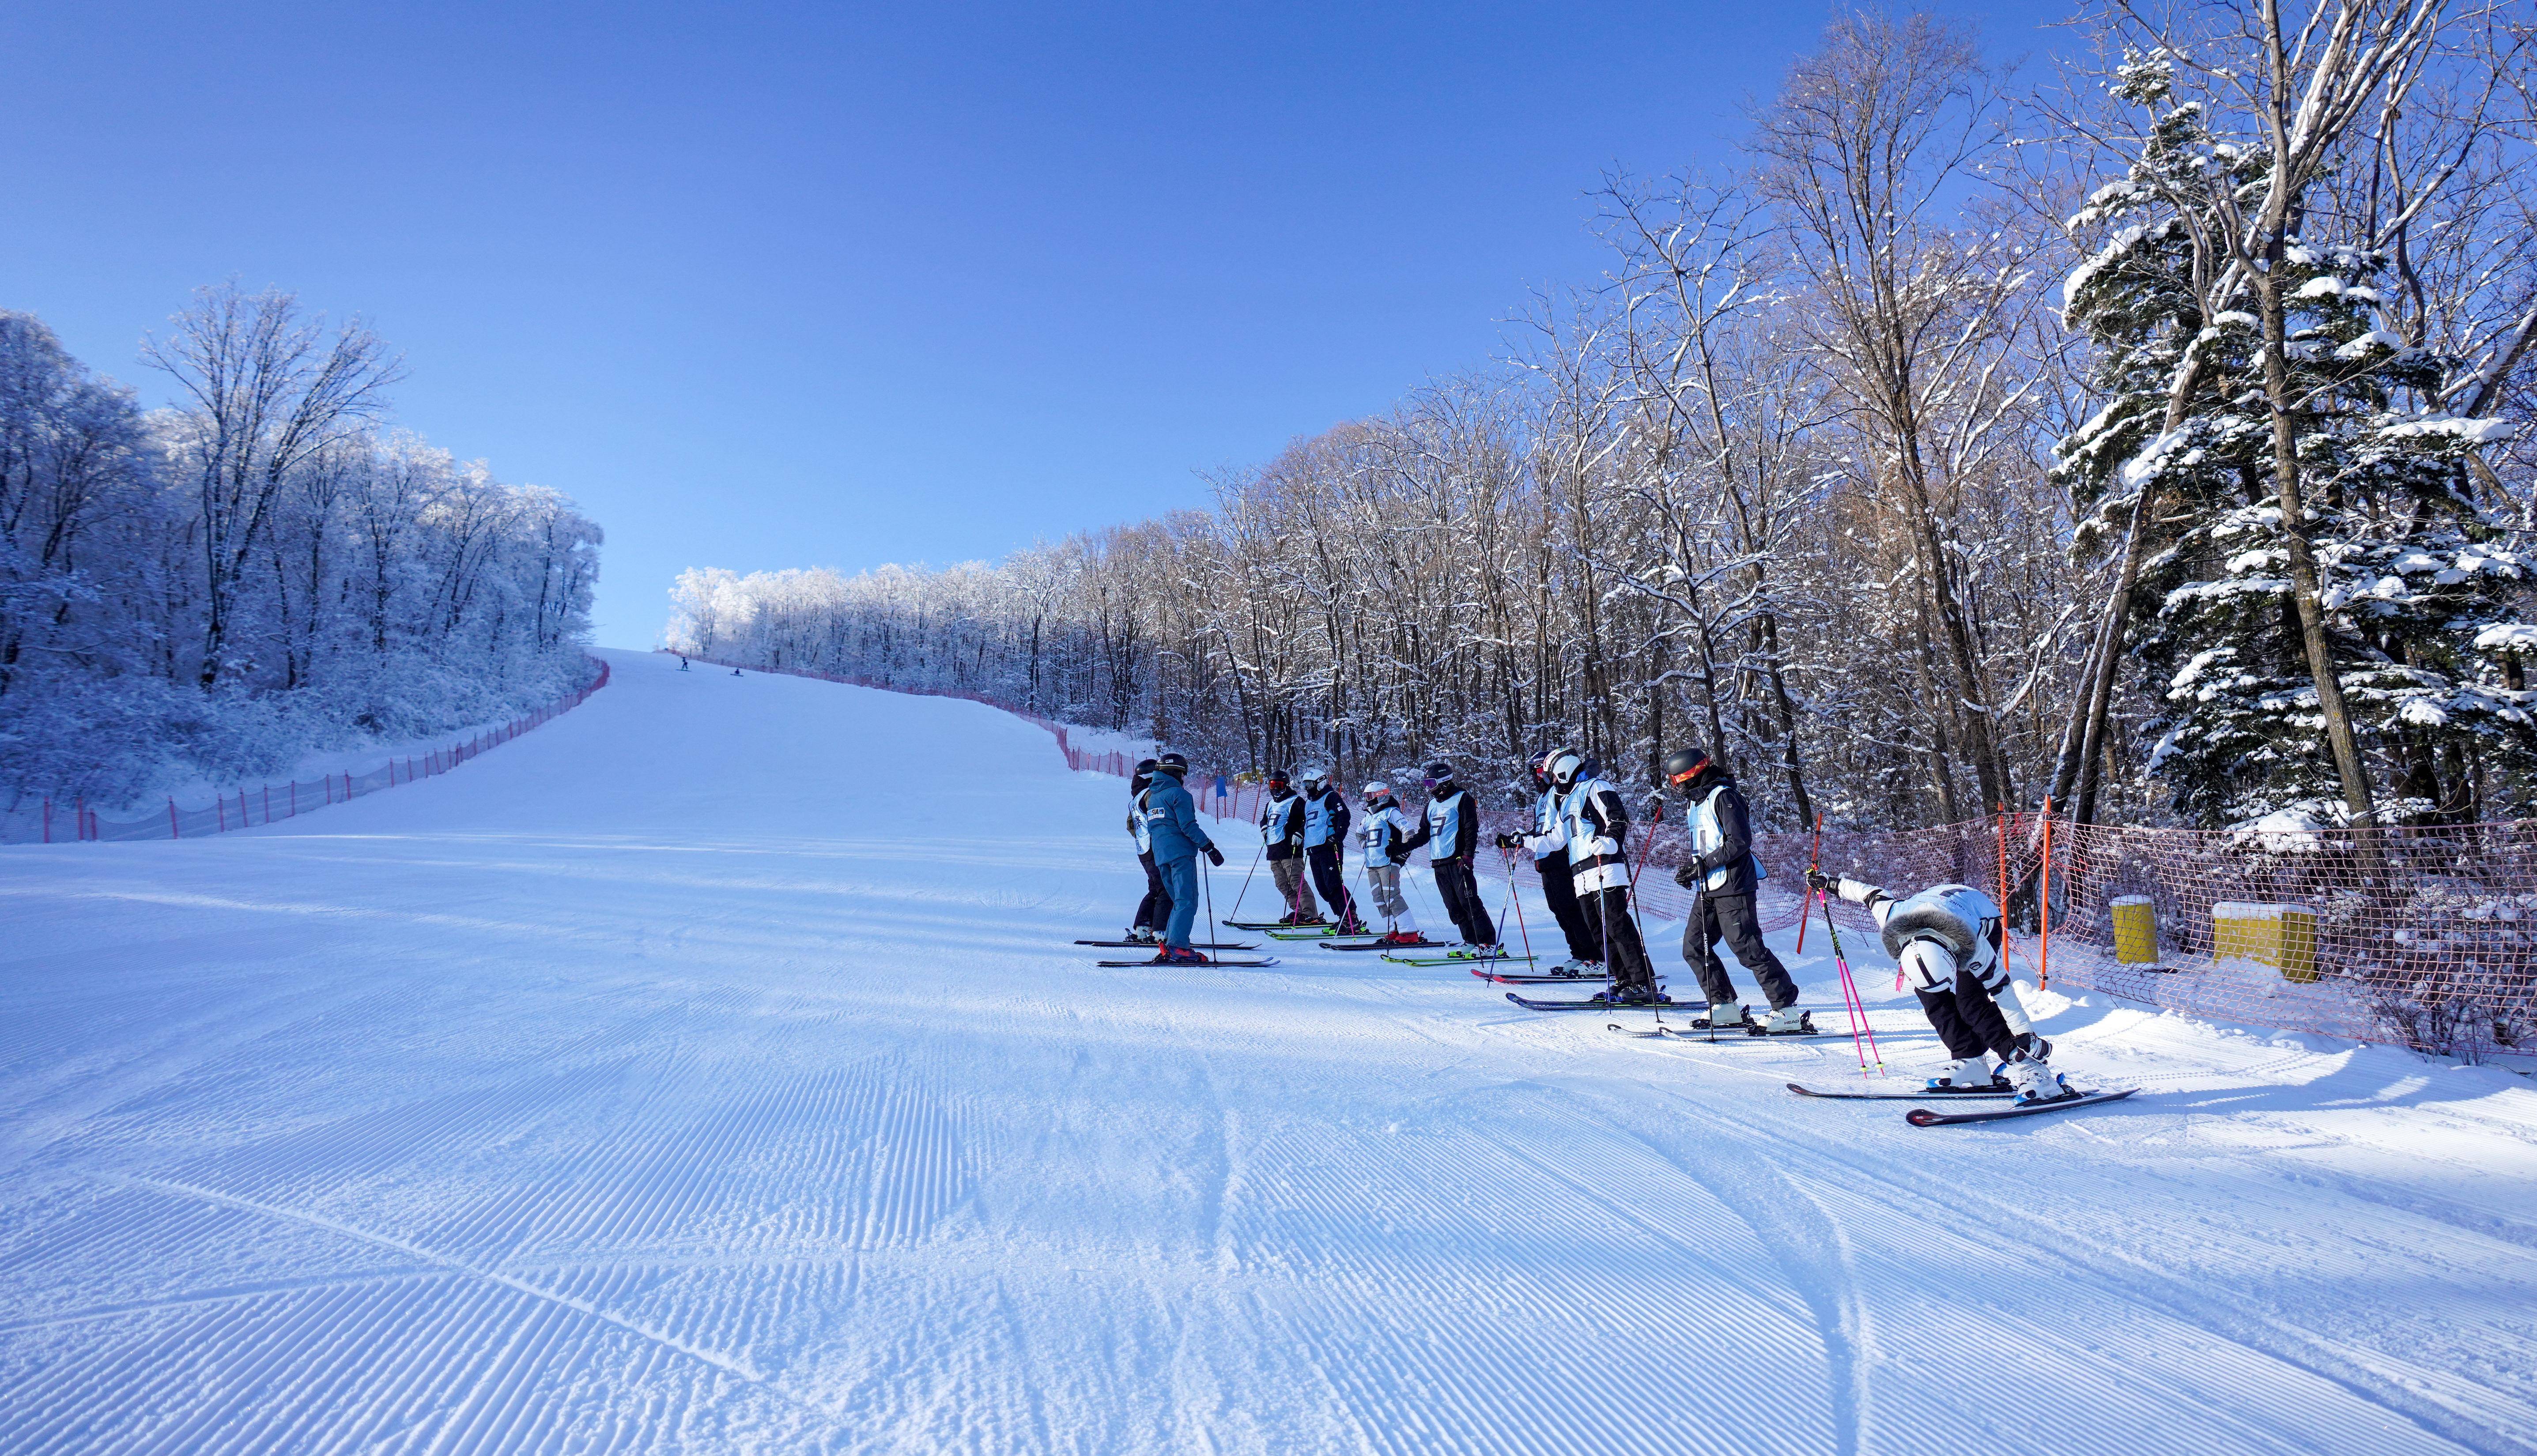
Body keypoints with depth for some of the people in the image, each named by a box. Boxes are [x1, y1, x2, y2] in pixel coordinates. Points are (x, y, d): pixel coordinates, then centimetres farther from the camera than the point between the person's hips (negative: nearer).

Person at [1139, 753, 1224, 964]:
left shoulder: (1152, 796, 20)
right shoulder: (1179, 794, -7)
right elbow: (1188, 826, -14)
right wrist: (1209, 847, -11)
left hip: (1161, 857, 9)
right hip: (1181, 854, -9)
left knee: (1180, 901, 15)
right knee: (1187, 902, -10)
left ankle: (1169, 945, 8)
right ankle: (1177, 948, -19)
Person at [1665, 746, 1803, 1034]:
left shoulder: (1724, 796, -12)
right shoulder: (1696, 800, 17)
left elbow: (1740, 841, -20)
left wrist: (1703, 865, -20)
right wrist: (1691, 870, 11)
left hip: (1732, 886, -10)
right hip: (1708, 888, 10)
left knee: (1748, 950, -9)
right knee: (1693, 947, 6)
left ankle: (1787, 1010, 0)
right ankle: (1725, 1005, 14)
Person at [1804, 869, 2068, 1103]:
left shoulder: (1974, 946, -43)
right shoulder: (1891, 919, -38)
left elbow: (2001, 986, -29)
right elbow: (1872, 894, -16)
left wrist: (2025, 1034, -23)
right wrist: (1830, 883, -1)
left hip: (1984, 922, -4)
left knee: (1969, 999, -22)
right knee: (1932, 998, -13)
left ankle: (2029, 1067, -21)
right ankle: (1972, 1065, -6)